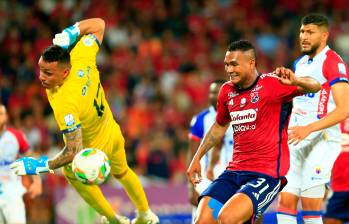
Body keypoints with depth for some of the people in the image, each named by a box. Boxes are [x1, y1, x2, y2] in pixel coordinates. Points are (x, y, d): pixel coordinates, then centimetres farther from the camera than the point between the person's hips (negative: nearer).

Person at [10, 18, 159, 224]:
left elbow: (75, 151, -42)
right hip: (114, 135, 6)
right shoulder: (81, 59, -30)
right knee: (122, 172, 35)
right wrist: (70, 33, -21)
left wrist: (41, 166, -38)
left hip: (95, 150, -6)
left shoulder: (64, 103, -47)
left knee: (72, 174, 30)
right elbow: (98, 25, -13)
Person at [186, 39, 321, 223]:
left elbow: (315, 86, -19)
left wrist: (296, 82, -41)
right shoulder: (227, 91, 10)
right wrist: (197, 158, 27)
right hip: (234, 172, 7)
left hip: (267, 174, -7)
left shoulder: (271, 84, -9)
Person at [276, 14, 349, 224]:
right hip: (297, 142, 8)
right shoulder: (300, 63, 16)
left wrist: (308, 129, -26)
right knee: (285, 201, 1)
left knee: (310, 207, -9)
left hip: (321, 141, -8)